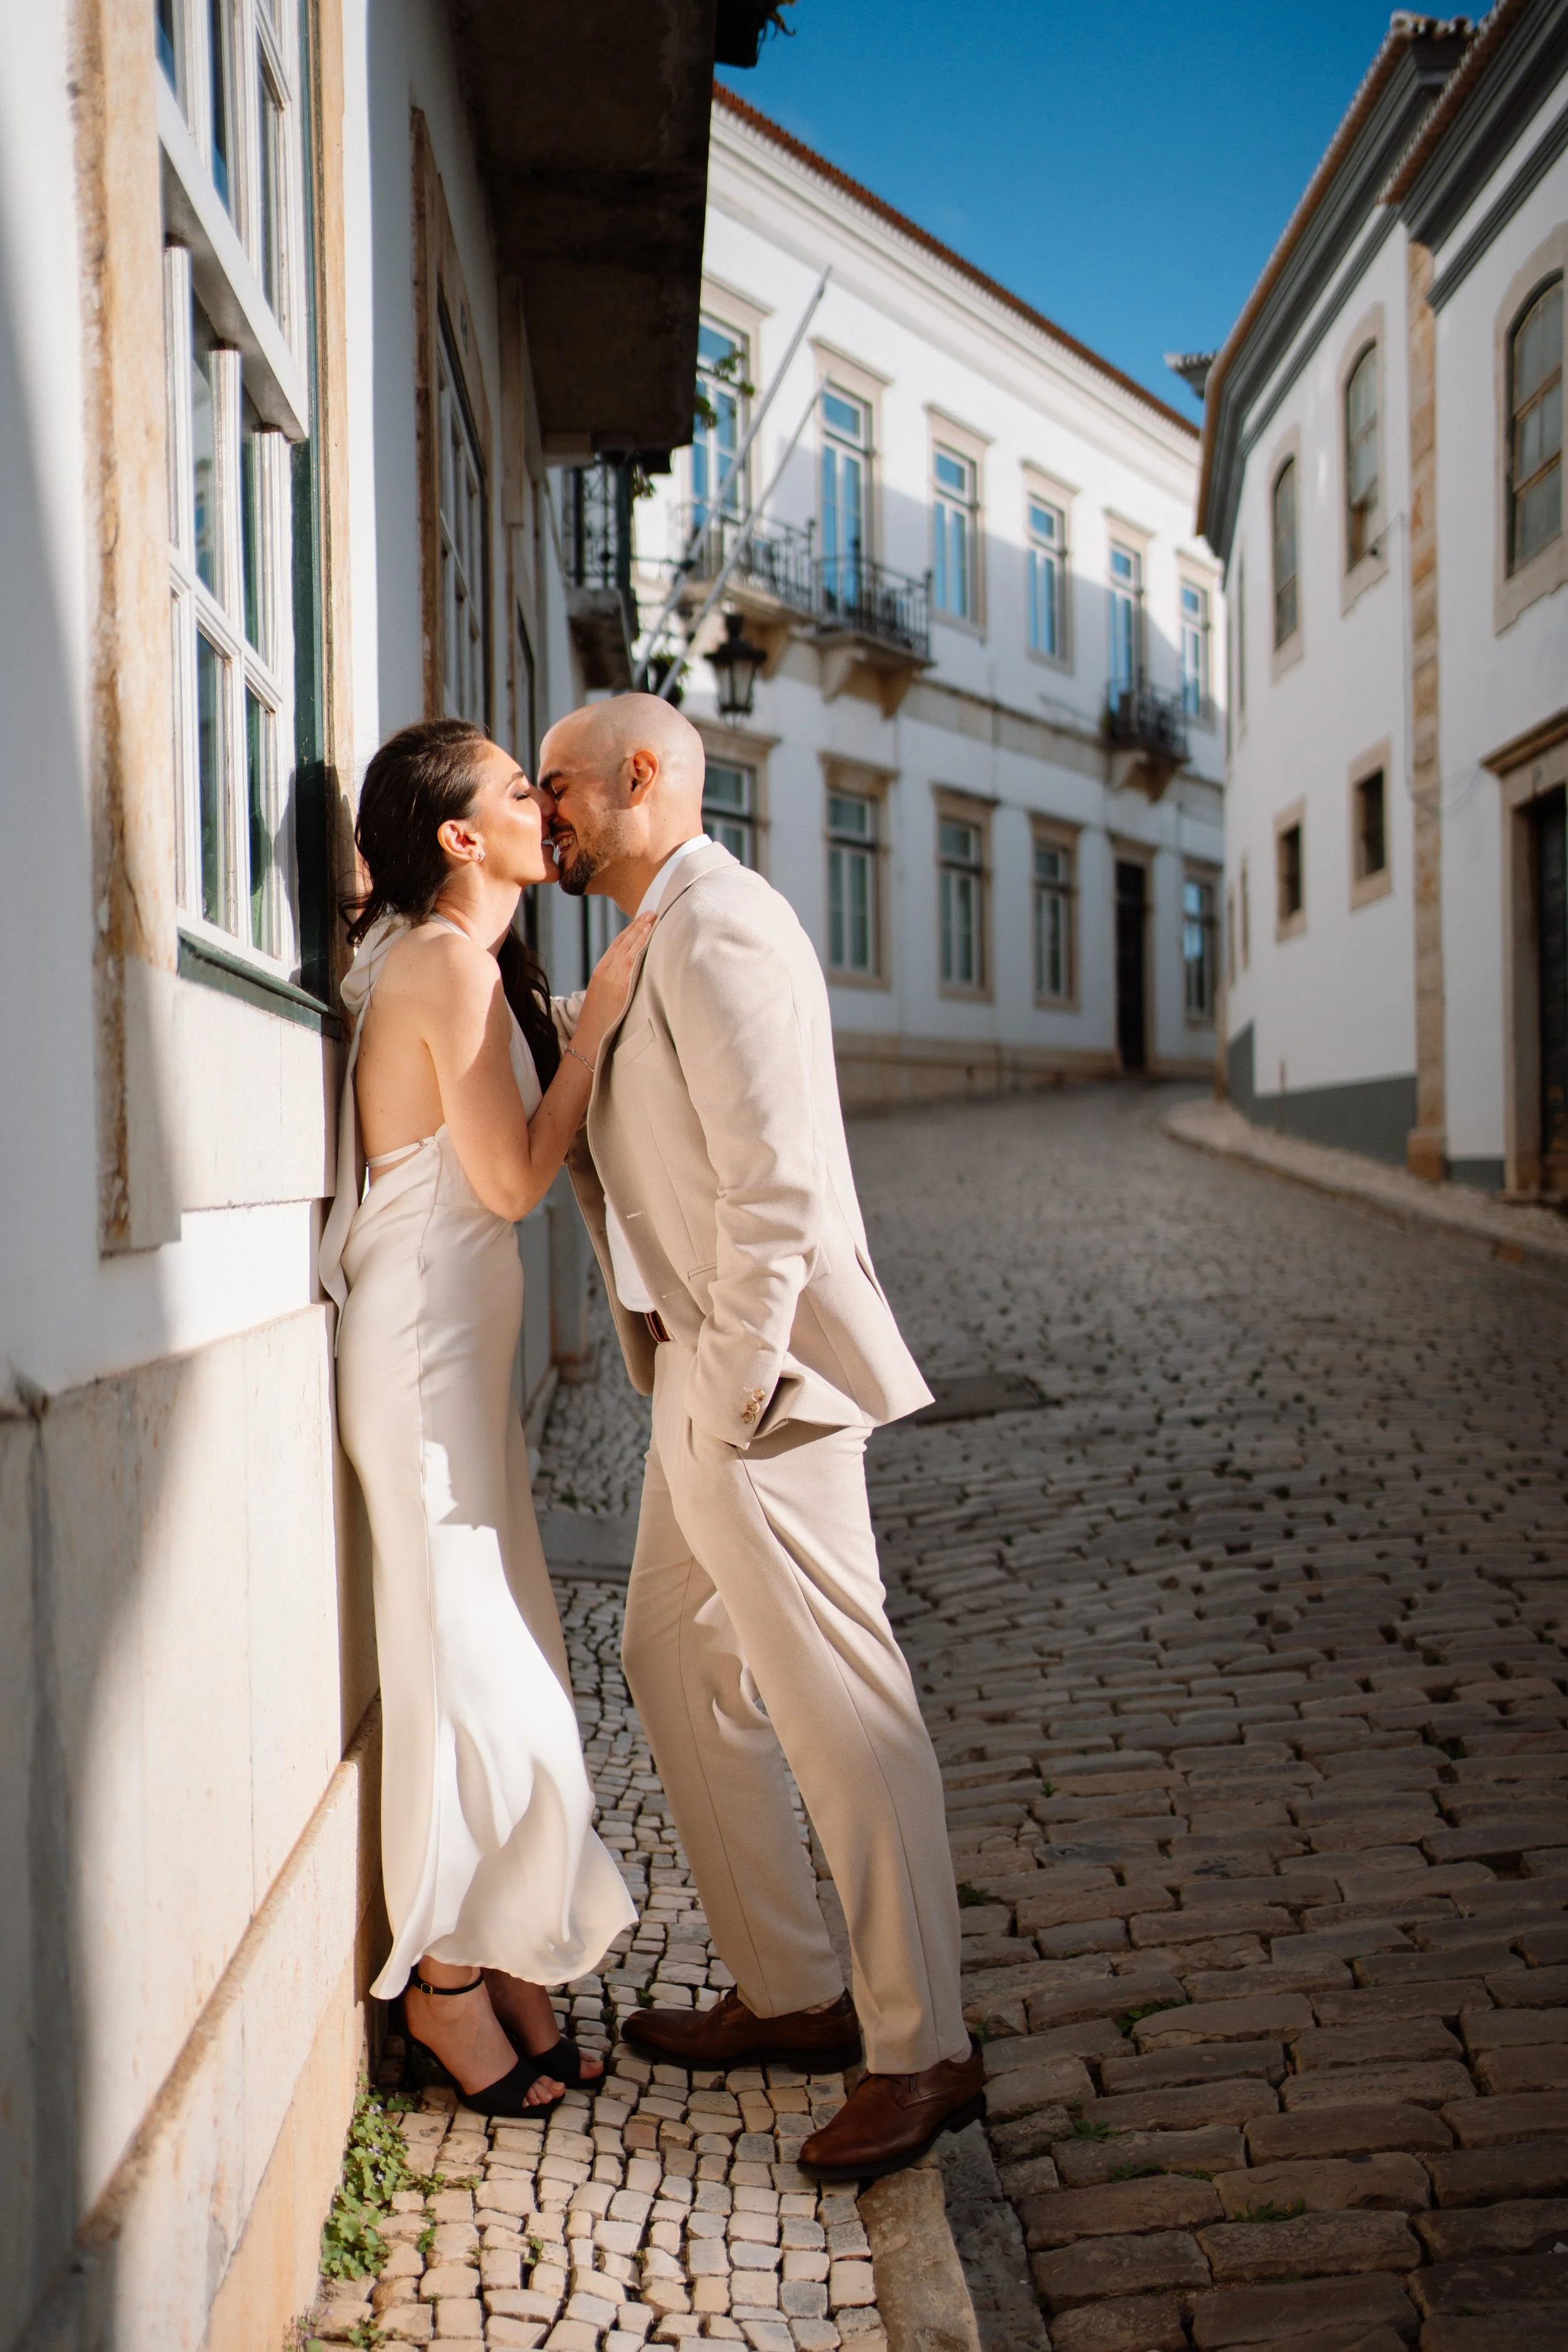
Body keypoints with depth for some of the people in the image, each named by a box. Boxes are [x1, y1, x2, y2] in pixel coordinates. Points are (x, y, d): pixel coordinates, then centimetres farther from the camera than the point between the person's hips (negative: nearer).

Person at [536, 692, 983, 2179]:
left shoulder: (718, 928, -14)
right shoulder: (662, 937, 19)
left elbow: (772, 1179, -22)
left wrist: (736, 1385, -20)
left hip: (757, 1378, -11)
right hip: (700, 1371, 11)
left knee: (839, 1709, -4)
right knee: (677, 1667, 17)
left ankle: (920, 2052, 8)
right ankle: (789, 1992, 29)